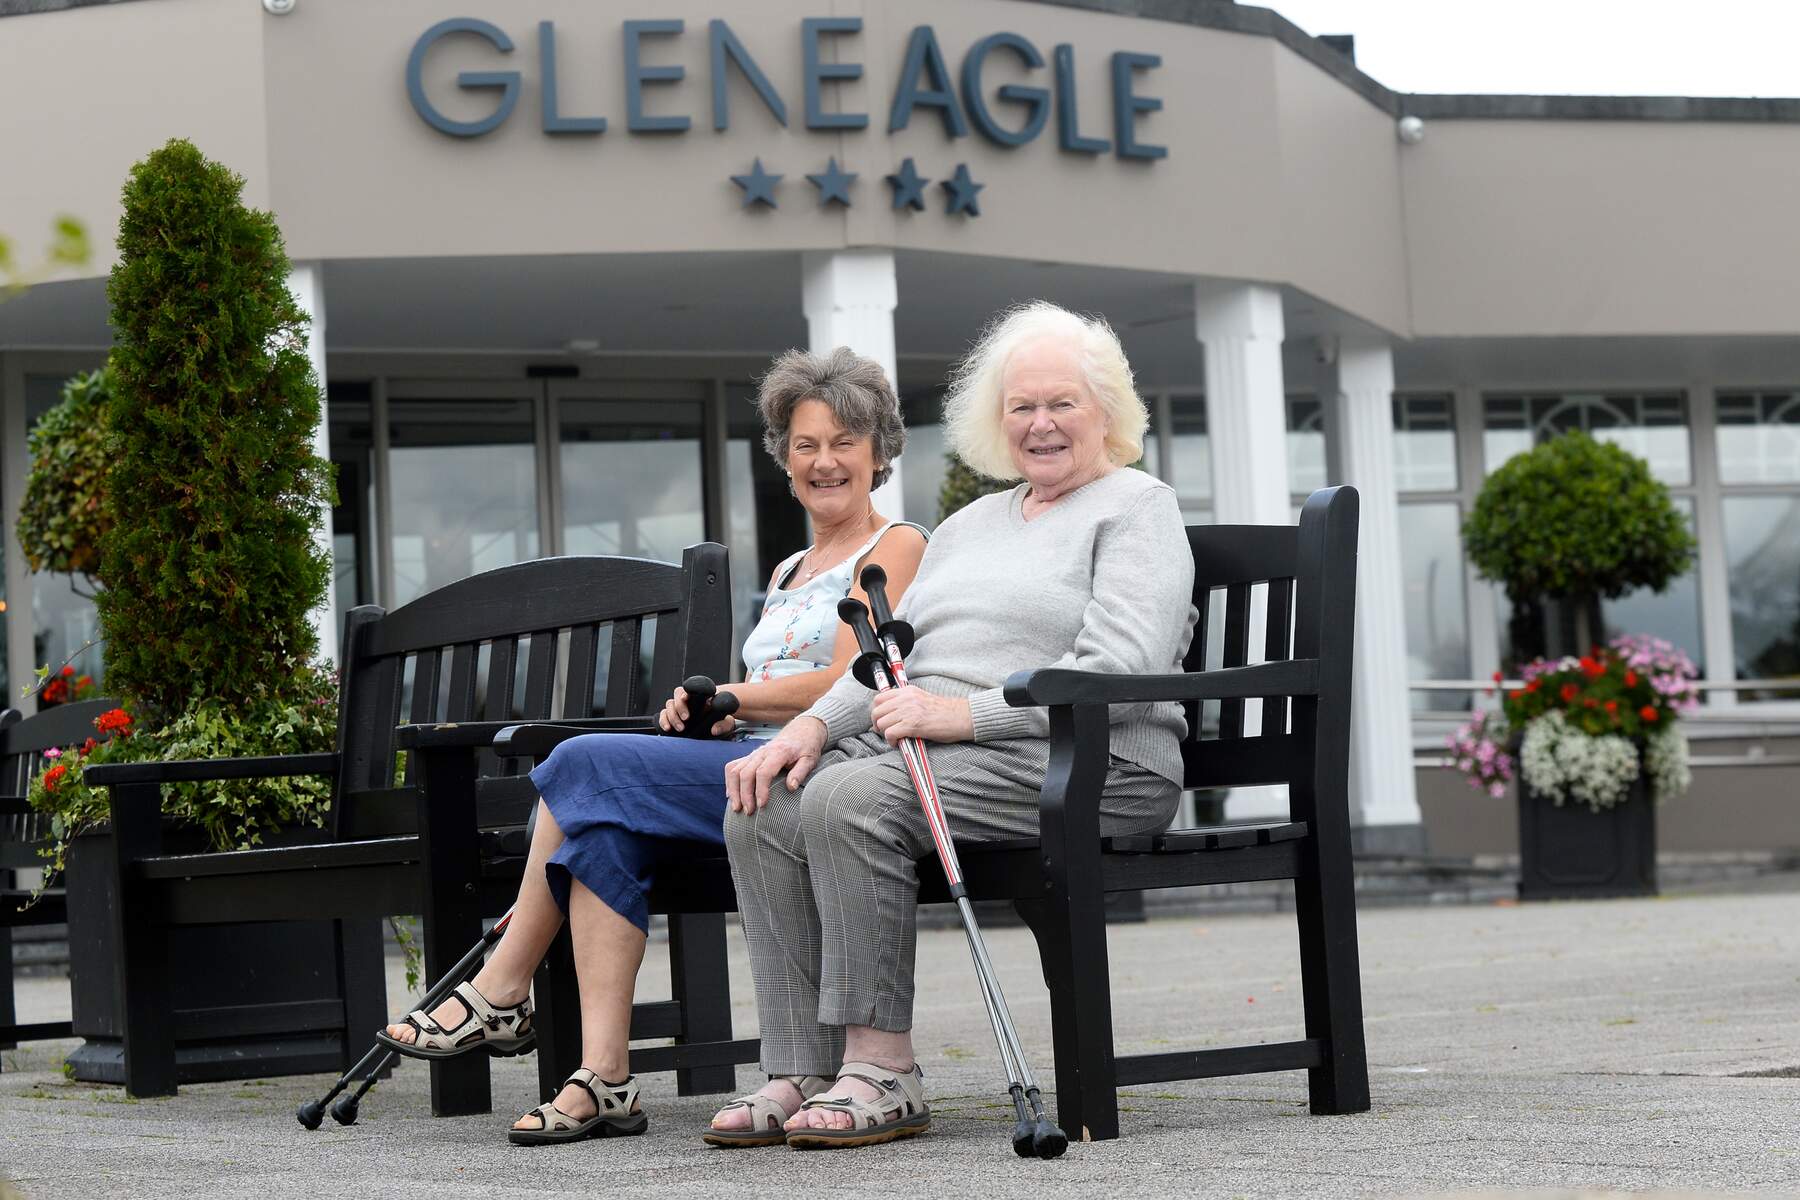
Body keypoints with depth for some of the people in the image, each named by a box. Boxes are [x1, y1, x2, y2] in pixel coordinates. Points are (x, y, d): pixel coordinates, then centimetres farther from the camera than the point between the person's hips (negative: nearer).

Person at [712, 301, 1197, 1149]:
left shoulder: (1137, 508, 3)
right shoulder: (972, 524, 27)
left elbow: (1121, 671, -13)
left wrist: (967, 711, -19)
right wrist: (813, 724, 1)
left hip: (1083, 762, -8)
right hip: (927, 750, 8)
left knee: (851, 797, -31)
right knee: (762, 812, -18)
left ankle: (884, 1071, -27)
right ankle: (800, 1074, -21)